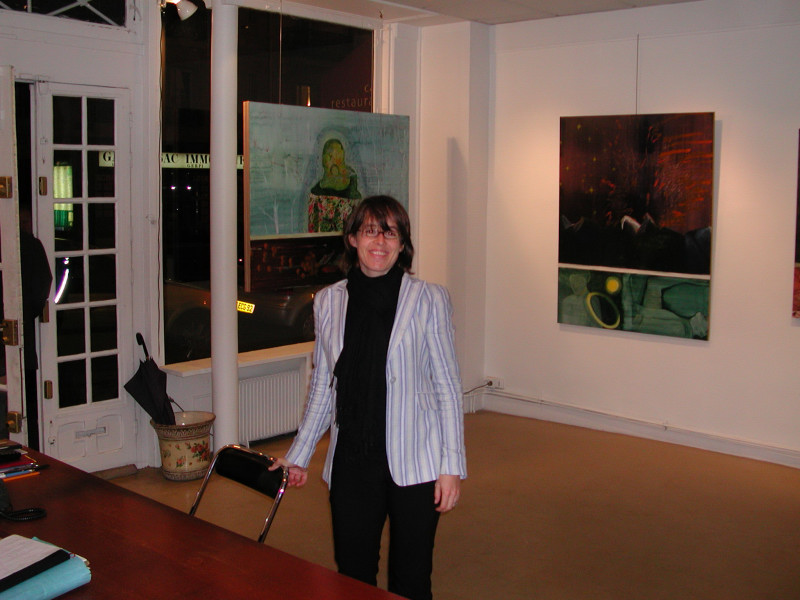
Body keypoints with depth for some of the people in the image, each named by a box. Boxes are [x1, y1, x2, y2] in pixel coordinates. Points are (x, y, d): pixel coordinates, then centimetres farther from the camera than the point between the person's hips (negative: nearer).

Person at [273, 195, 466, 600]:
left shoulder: (429, 299, -4)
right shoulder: (328, 301, 4)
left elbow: (447, 386, -2)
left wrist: (452, 465, -5)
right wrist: (299, 454, 17)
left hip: (414, 463, -2)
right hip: (351, 463, 3)